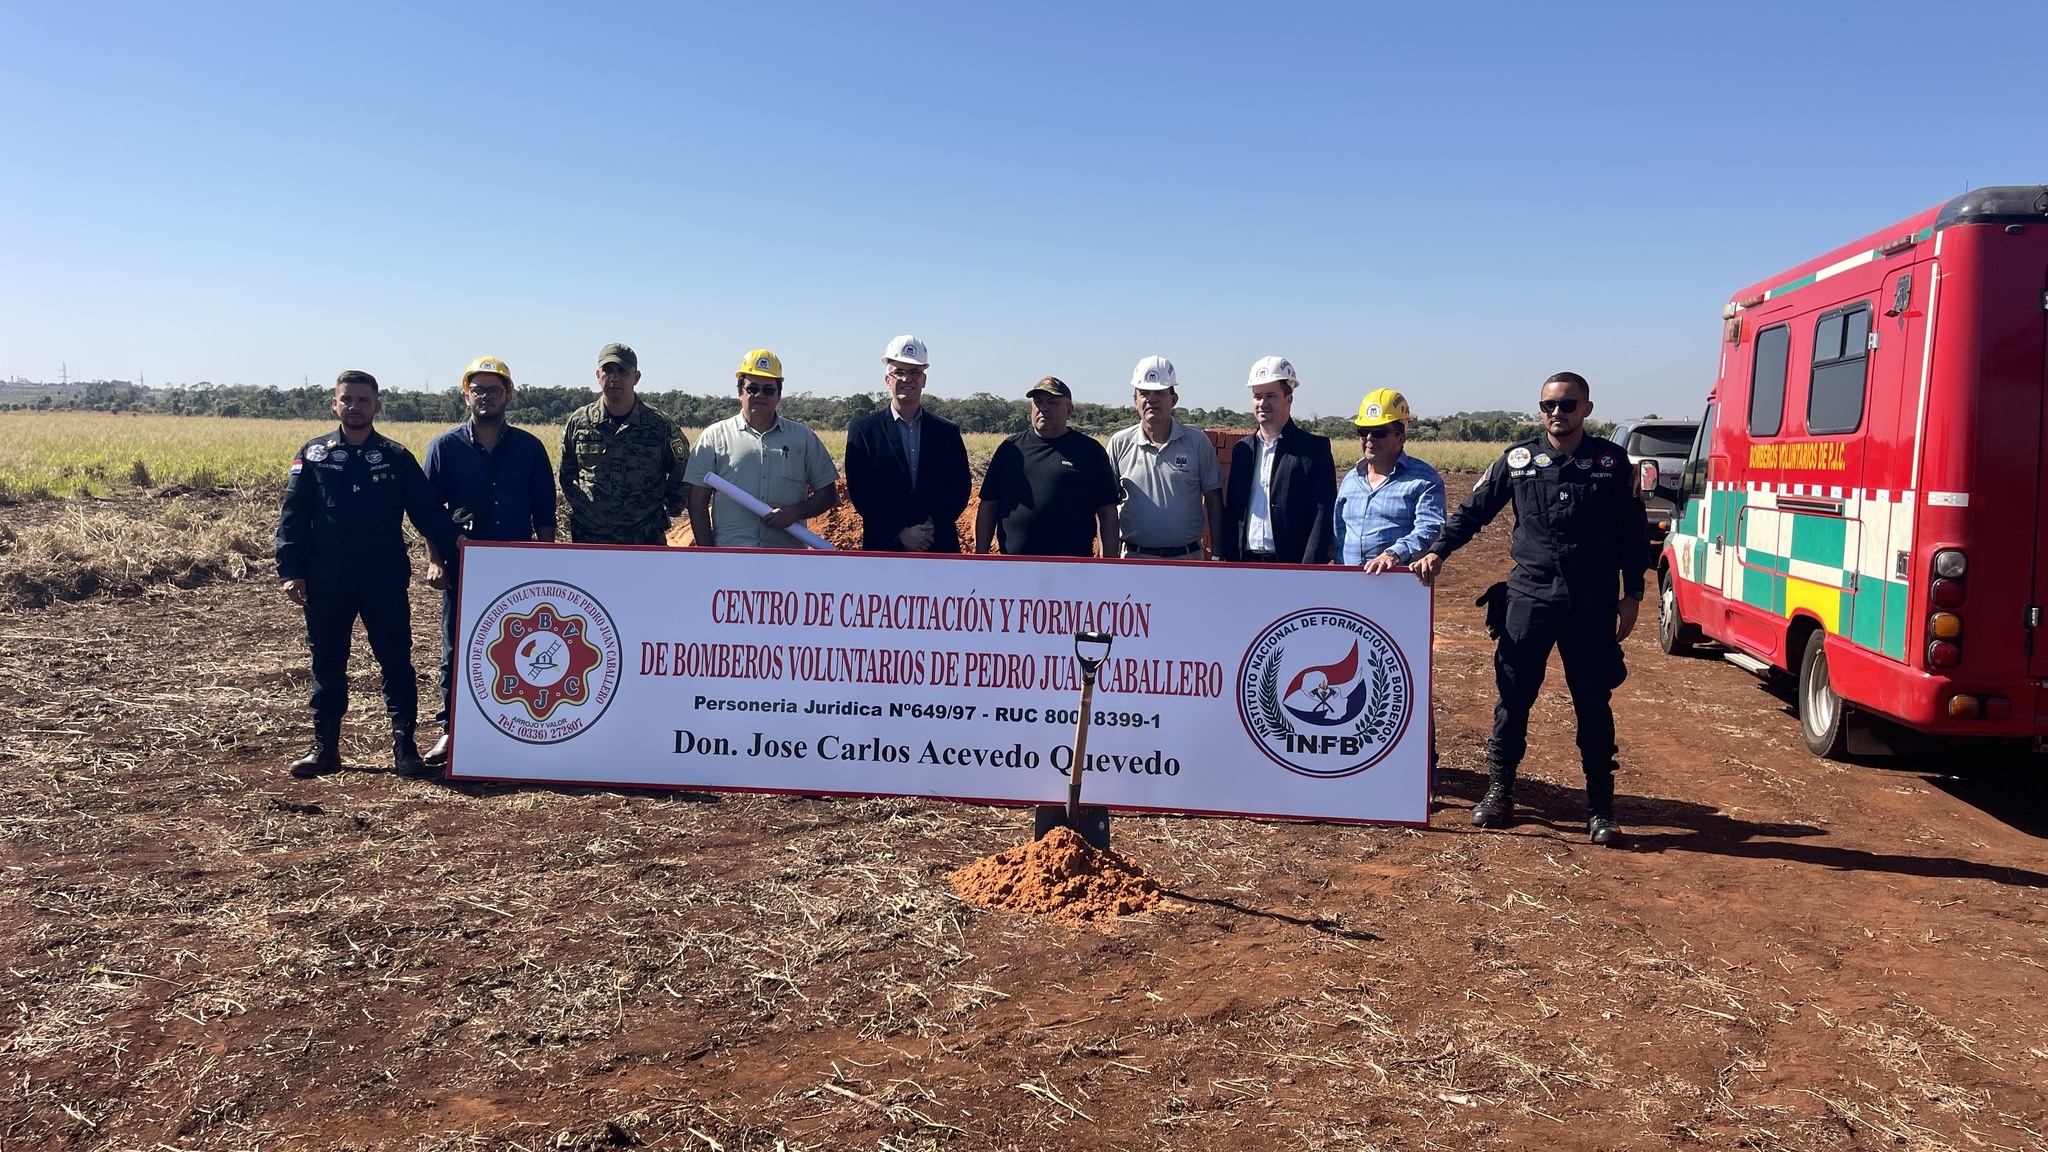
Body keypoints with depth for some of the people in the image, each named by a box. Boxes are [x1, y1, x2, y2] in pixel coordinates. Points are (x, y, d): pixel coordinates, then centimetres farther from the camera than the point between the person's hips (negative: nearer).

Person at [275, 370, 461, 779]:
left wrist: (454, 541, -15)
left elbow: (427, 510, 2)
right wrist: (290, 571, -5)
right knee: (327, 665, 9)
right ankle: (325, 747, 20)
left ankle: (404, 745, 10)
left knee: (396, 662, 2)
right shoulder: (313, 454, 5)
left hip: (385, 581, -1)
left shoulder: (397, 457, 5)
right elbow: (293, 517, 4)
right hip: (326, 583, 1)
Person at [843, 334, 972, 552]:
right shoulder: (863, 430, 3)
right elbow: (860, 493, -3)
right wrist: (898, 532, -12)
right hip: (884, 547, -2)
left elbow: (961, 487, 6)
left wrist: (935, 526, -9)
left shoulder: (948, 431, 9)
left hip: (939, 548, 2)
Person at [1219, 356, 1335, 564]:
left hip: (1291, 563, -5)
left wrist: (1309, 571, -16)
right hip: (1247, 565, 5)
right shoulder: (1242, 449, 14)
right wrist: (1230, 562, 7)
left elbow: (1323, 515, -8)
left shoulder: (1314, 449, -2)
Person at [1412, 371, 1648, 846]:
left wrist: (1632, 596, 2)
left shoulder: (1610, 461, 2)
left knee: (1593, 706, 5)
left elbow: (1632, 533, 6)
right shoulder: (1518, 459, 3)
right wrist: (1437, 552, -7)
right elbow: (1473, 510, 6)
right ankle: (1499, 792, 17)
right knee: (1513, 698, 4)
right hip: (1529, 597, 1)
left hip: (1591, 605, 0)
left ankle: (1600, 810, 15)